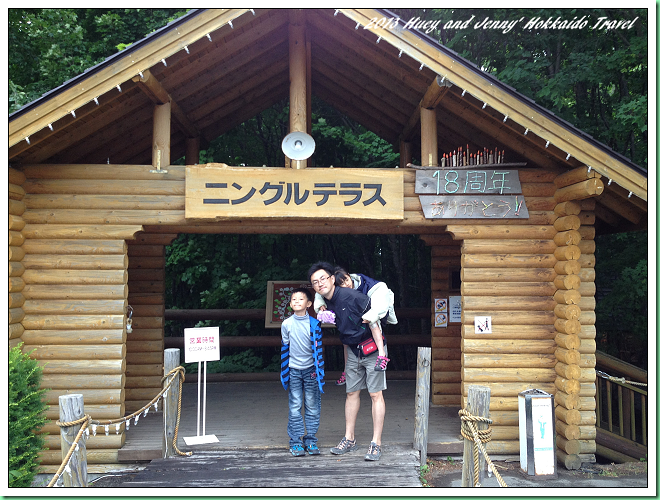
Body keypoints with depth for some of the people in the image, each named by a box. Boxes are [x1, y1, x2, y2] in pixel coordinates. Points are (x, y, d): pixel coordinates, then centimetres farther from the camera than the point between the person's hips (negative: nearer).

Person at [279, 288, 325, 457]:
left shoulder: (314, 324, -2)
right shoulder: (287, 324, 0)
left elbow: (318, 347, 5)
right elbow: (285, 348, 8)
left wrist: (318, 369, 4)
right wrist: (285, 372, 10)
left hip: (311, 369, 0)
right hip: (294, 370, 0)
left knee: (312, 406, 4)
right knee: (295, 407, 1)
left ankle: (311, 440, 14)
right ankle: (295, 441, 9)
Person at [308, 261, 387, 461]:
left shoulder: (350, 296, -22)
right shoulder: (326, 304, 0)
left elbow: (372, 320, -20)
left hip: (372, 349, -7)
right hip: (353, 351, 7)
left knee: (376, 394, -5)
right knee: (352, 393, 11)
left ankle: (376, 444, 0)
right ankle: (349, 439, 21)